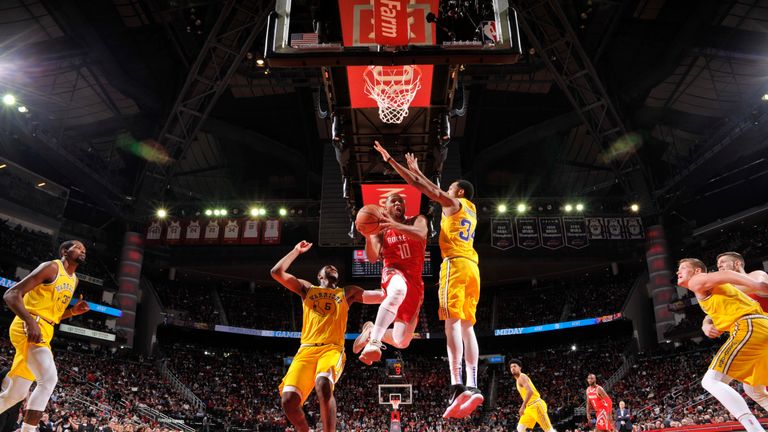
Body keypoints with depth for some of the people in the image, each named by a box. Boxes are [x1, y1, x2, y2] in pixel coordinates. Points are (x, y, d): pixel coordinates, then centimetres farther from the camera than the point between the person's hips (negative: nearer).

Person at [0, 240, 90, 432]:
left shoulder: (74, 280, 19)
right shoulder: (51, 267, -8)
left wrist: (73, 311, 7)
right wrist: (30, 321, -28)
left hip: (44, 331, 9)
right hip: (28, 327, -9)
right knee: (49, 379, -23)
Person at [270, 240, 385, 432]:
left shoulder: (347, 293, 23)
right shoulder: (307, 289, 25)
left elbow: (382, 295, 14)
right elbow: (276, 272, 15)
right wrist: (297, 251, 22)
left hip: (332, 349, -1)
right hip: (306, 350, 2)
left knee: (323, 384, -36)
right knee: (288, 399, -19)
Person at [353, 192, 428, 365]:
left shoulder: (417, 220, 8)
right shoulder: (380, 229, 8)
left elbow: (421, 234, -18)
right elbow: (372, 257, -8)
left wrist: (396, 225, -35)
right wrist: (368, 236, -27)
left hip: (415, 282, 3)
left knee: (402, 341, -2)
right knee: (398, 290, -44)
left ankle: (371, 331, 26)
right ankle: (373, 341, -46)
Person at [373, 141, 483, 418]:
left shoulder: (454, 203, 7)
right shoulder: (470, 209, 28)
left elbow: (420, 186, 4)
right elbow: (431, 188, 40)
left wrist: (390, 160, 10)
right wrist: (416, 168, 48)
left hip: (456, 263, -8)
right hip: (471, 266, 8)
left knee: (453, 321, -16)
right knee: (467, 325, 4)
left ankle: (457, 386, -26)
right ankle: (472, 386, -3)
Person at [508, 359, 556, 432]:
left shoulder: (522, 377, -11)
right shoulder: (518, 380, 18)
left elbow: (530, 391, -26)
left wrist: (522, 407, -29)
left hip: (537, 405, -10)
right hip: (530, 407, 10)